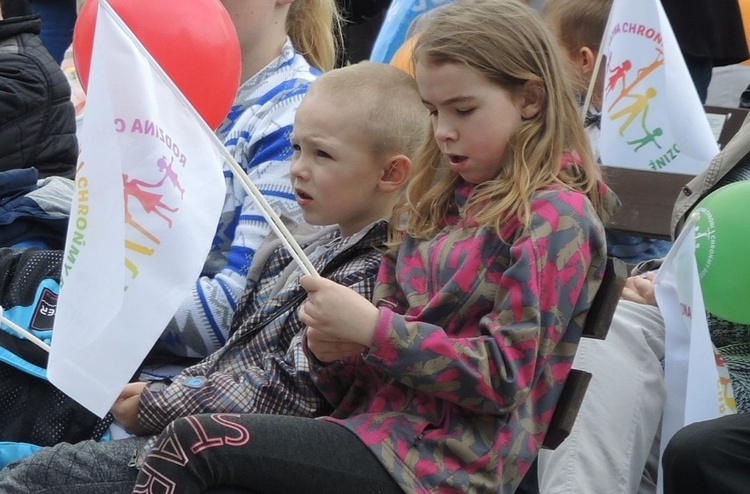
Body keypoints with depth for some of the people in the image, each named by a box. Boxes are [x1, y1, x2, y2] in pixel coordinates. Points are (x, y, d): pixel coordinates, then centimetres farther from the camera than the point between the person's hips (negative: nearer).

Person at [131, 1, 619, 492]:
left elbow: (504, 377, -13)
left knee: (193, 445, -19)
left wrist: (373, 328, -19)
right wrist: (334, 346, -4)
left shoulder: (556, 217, -6)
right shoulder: (437, 201, 18)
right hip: (380, 423, 7)